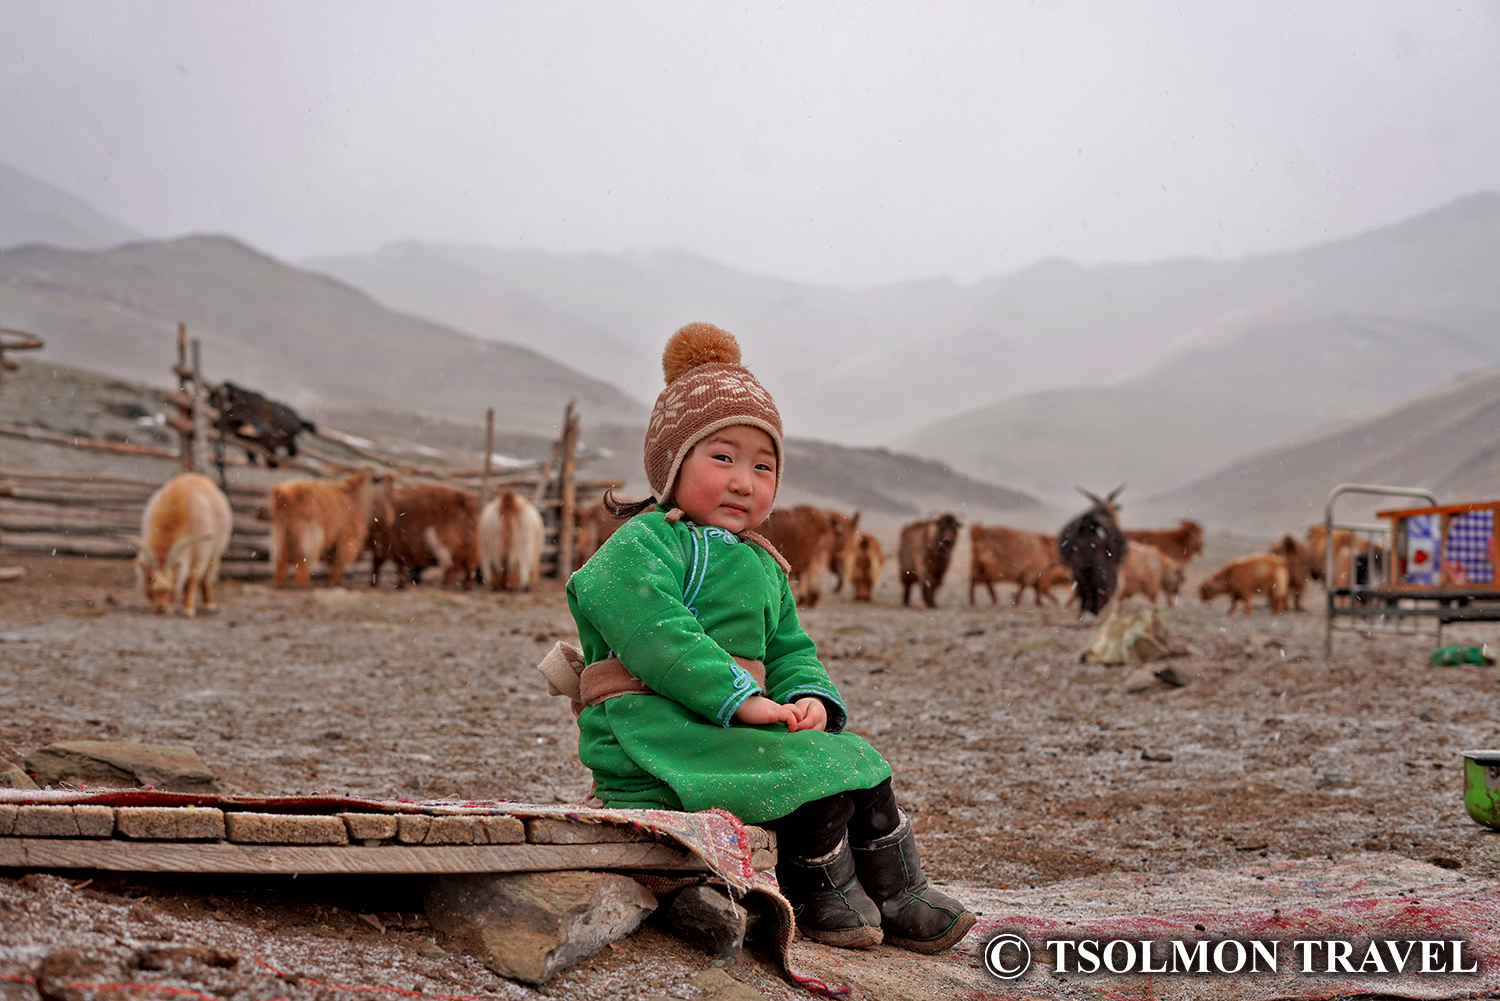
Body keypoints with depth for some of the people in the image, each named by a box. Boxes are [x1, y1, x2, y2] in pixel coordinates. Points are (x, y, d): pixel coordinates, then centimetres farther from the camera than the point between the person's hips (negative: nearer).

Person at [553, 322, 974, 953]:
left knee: (859, 761, 1)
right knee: (813, 771, -22)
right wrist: (740, 697, -28)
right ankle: (818, 897, -1)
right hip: (652, 739, -9)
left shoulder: (762, 566, 24)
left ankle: (898, 897, 14)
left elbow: (791, 650, 20)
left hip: (726, 729, 9)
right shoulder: (642, 543, -6)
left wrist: (809, 698, -5)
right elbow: (655, 635, -23)